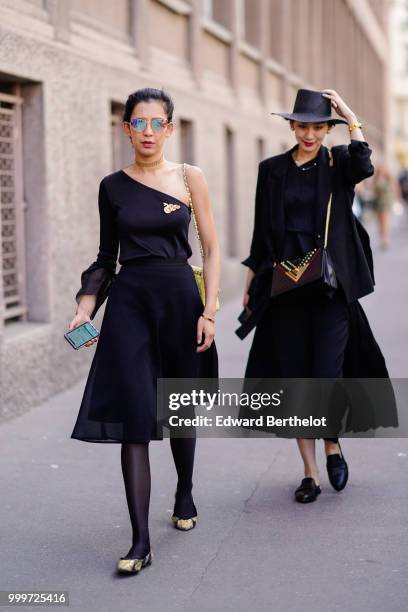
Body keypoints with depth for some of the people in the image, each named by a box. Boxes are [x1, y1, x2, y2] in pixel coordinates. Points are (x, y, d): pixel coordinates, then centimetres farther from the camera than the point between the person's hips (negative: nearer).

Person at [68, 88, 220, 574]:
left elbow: (211, 250, 2)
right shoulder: (113, 186, 6)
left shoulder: (189, 178, 1)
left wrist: (209, 310, -7)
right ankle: (140, 540, -8)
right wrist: (86, 308, 2)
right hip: (128, 300, 0)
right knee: (133, 416, -8)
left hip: (179, 296, 0)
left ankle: (185, 496, 40)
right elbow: (106, 256, 13)